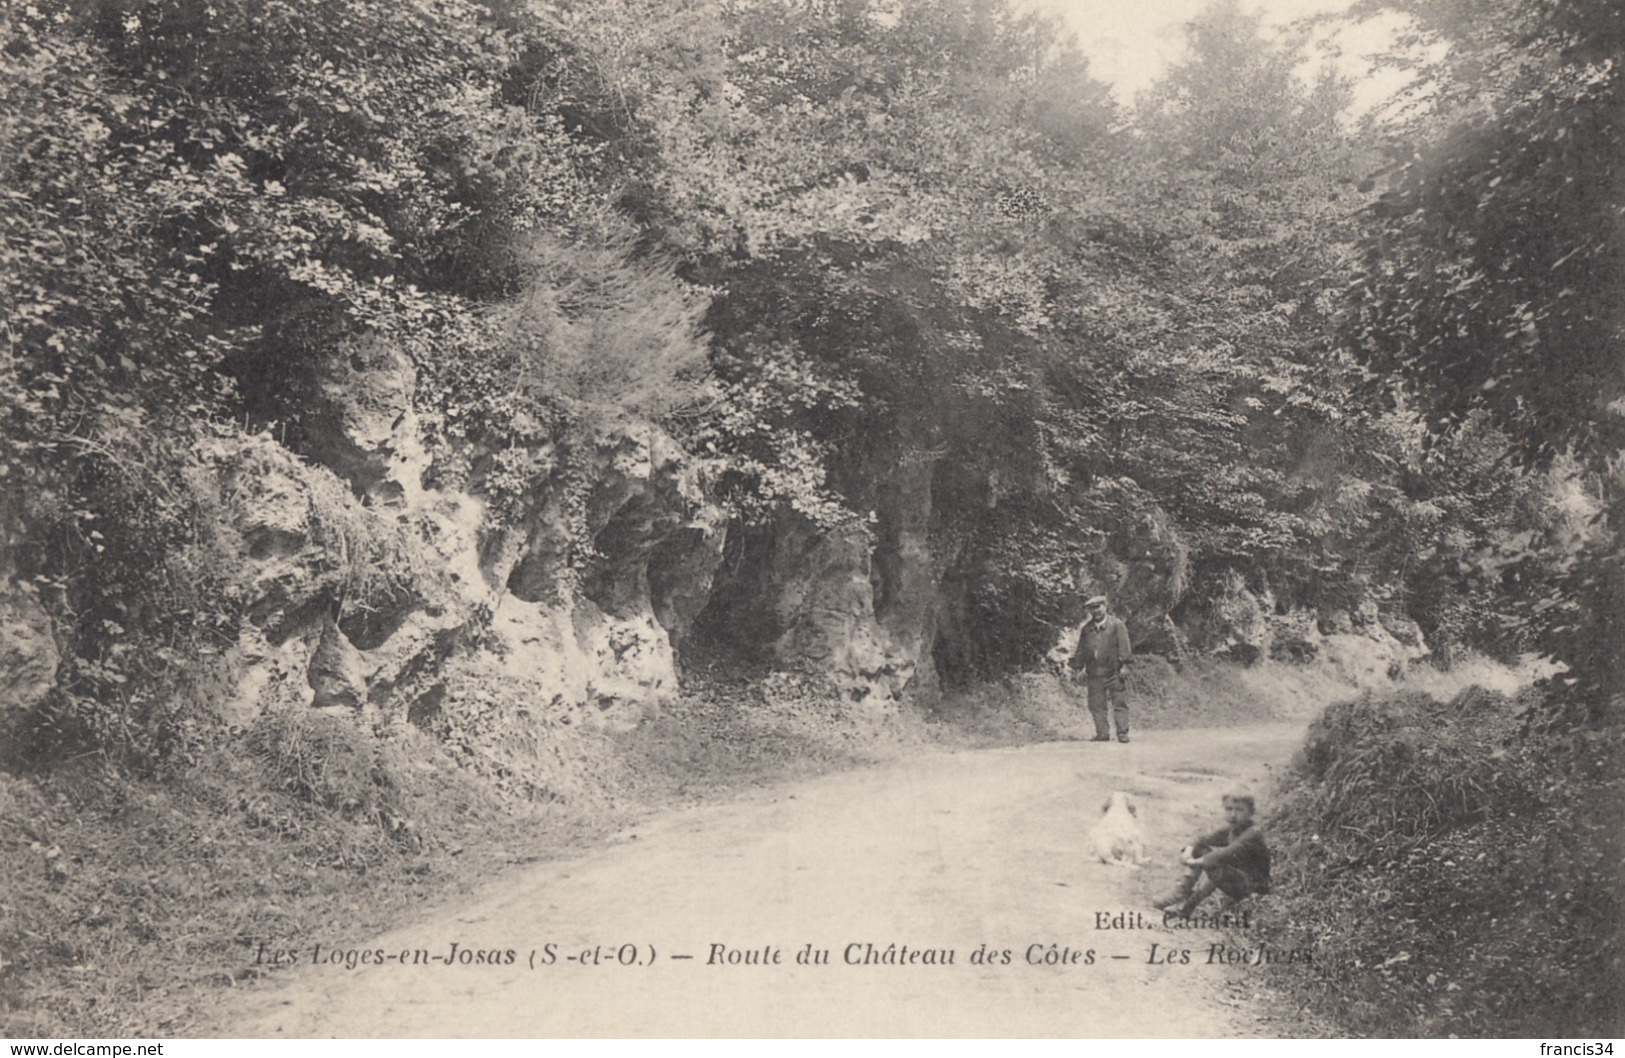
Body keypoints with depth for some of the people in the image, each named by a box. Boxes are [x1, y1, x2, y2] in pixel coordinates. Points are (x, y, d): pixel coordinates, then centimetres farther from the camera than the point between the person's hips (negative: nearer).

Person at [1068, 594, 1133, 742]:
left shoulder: (1117, 625, 2)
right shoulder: (1087, 628, 13)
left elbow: (1124, 646, -3)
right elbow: (1081, 649, 18)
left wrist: (1124, 664, -12)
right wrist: (1076, 668, 14)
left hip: (1113, 671, -4)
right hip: (1094, 673, 4)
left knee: (1118, 702, -4)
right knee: (1096, 704, 3)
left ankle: (1122, 732, -1)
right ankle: (1102, 733, 9)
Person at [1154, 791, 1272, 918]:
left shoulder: (1254, 834, -22)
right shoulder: (1230, 830, 4)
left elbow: (1228, 854, -34)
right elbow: (1204, 840, 0)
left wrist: (1196, 862, -35)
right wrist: (1189, 850, -23)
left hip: (1254, 887, -9)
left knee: (1214, 867, -34)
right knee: (1199, 851, -2)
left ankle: (1187, 907, -21)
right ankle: (1182, 893, -7)